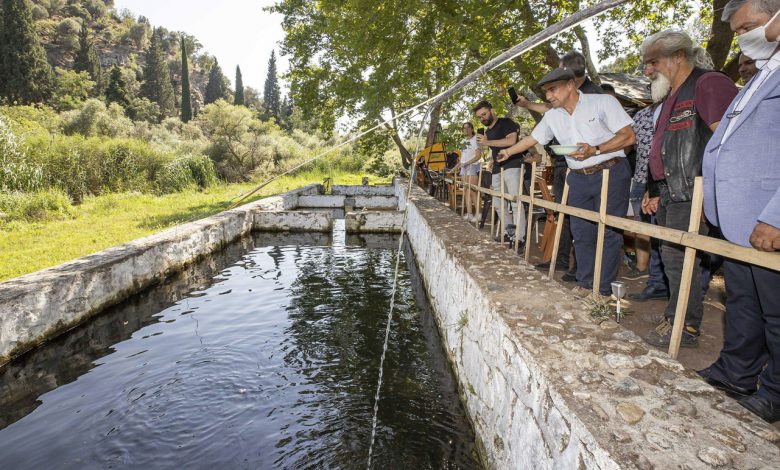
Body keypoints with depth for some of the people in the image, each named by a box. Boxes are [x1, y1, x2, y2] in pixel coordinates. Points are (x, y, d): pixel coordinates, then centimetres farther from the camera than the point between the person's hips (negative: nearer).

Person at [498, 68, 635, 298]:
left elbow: (628, 136, -10)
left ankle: (604, 289, 6)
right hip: (579, 178, 5)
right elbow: (532, 139, 24)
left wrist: (595, 150, -21)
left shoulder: (603, 102, -7)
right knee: (581, 232, 6)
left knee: (609, 232, -3)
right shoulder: (552, 116, 9)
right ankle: (585, 283, 19)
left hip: (610, 173, -5)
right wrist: (509, 151, 30)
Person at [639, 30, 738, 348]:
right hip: (670, 193, 9)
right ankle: (676, 314, 22)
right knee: (672, 255, 12)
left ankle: (685, 326, 3)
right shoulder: (673, 97, 22)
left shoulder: (709, 84, -8)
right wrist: (656, 191, 21)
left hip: (690, 192, -9)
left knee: (678, 255, -8)